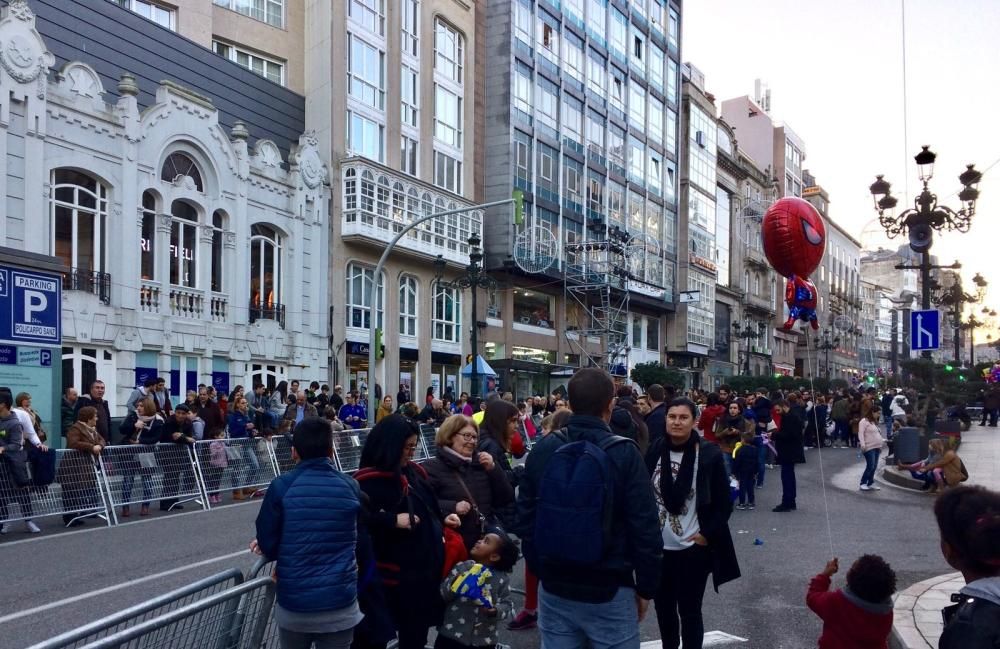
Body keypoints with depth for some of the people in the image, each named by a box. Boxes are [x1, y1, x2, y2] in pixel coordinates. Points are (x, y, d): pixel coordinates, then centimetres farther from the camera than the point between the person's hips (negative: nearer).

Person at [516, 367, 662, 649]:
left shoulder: (543, 449, -2)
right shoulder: (624, 452, -12)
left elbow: (525, 518, 6)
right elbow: (645, 528, -11)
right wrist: (646, 588, 1)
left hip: (554, 589, 4)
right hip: (610, 591, -3)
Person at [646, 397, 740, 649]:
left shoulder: (709, 455, -11)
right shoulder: (654, 451, -2)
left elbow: (724, 503, -4)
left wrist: (708, 534, -9)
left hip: (693, 548, -3)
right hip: (658, 547, 4)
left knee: (689, 610, 5)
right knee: (663, 608, 16)